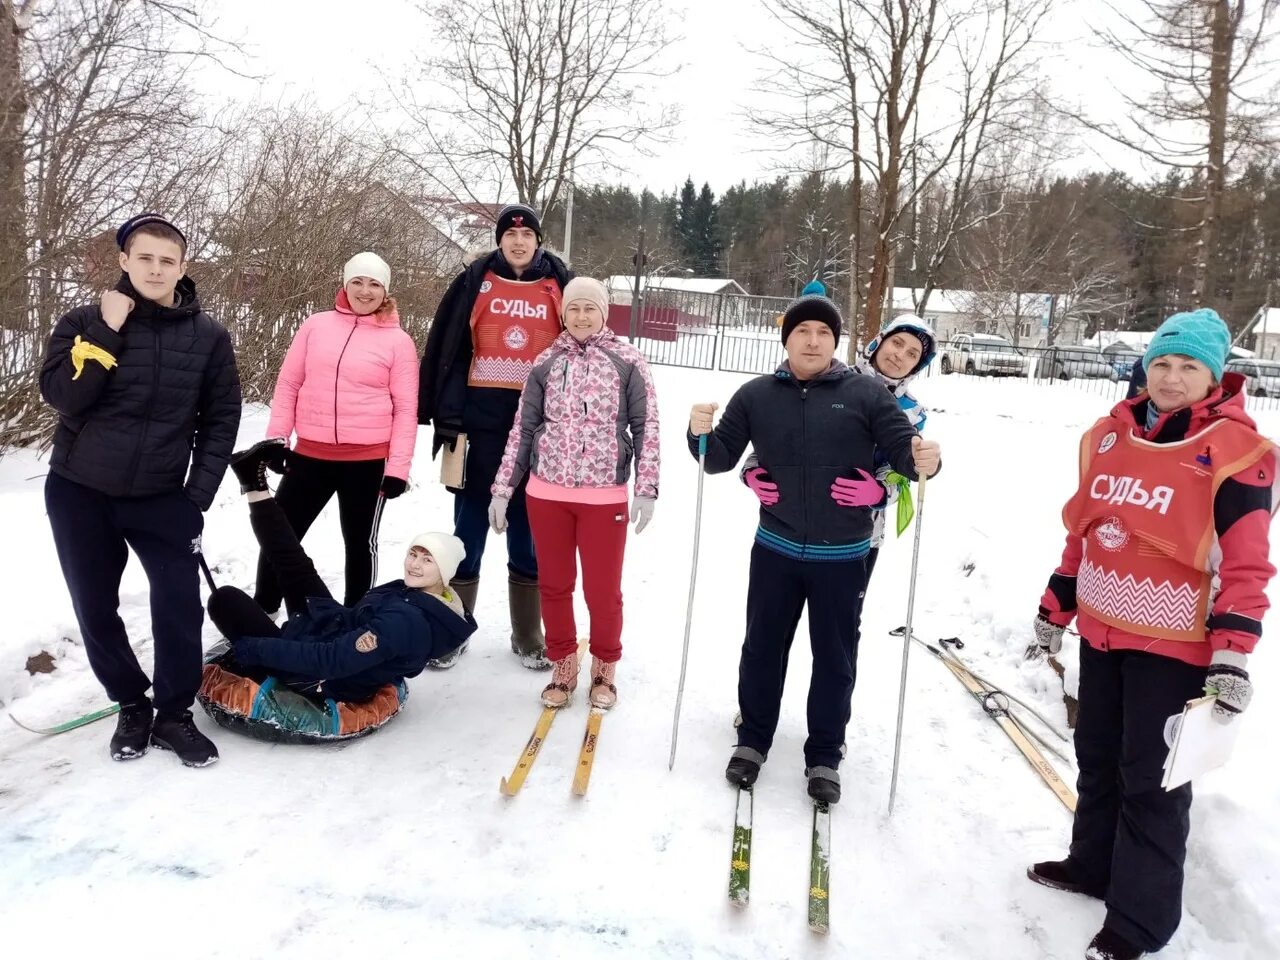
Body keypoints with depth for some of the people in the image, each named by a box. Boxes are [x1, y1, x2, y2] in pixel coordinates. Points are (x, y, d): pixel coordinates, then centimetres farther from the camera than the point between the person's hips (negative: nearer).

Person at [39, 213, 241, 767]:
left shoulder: (208, 337, -3)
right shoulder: (85, 323, -3)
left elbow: (221, 419, 0)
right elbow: (62, 397, -15)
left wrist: (199, 495, -5)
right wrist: (105, 334, -21)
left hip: (162, 497, 0)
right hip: (79, 493, 1)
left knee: (180, 605, -7)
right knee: (95, 609, 7)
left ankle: (174, 715, 12)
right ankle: (132, 707, 26)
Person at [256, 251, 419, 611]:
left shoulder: (398, 341, -2)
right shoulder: (316, 325, 6)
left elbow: (405, 410, -3)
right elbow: (288, 384, 9)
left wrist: (397, 468, -8)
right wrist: (276, 437, 3)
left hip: (368, 461, -3)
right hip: (310, 455, 3)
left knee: (360, 543, 10)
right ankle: (262, 609, 29)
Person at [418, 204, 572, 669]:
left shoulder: (559, 286, 6)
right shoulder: (475, 281, 3)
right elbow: (446, 350, 2)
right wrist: (446, 417, -5)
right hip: (481, 421, -1)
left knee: (528, 535, 10)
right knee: (469, 529, 7)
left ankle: (527, 635, 23)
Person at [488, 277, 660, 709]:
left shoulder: (628, 361, -1)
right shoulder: (546, 363, 5)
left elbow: (646, 427, -1)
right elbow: (522, 429, 7)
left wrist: (646, 489, -7)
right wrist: (502, 489, 4)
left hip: (605, 497, -2)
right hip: (547, 493, 3)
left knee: (603, 589, 5)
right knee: (554, 585, 11)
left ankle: (604, 669, 27)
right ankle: (563, 667, 30)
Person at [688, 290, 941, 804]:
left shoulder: (866, 393, -4)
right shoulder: (756, 395, 2)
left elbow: (902, 448, -5)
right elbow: (722, 457, 4)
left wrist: (923, 462, -28)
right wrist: (701, 434, -17)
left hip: (842, 556, -1)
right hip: (775, 549, 2)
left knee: (835, 658, 10)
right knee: (762, 648, 14)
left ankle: (824, 757, 27)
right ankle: (753, 740, 33)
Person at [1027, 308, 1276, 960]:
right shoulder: (1109, 435, 4)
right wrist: (1054, 611, 14)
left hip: (1173, 643, -6)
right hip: (1101, 630, 6)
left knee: (1152, 779, 5)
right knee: (1097, 758, 20)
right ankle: (1093, 864, 41)